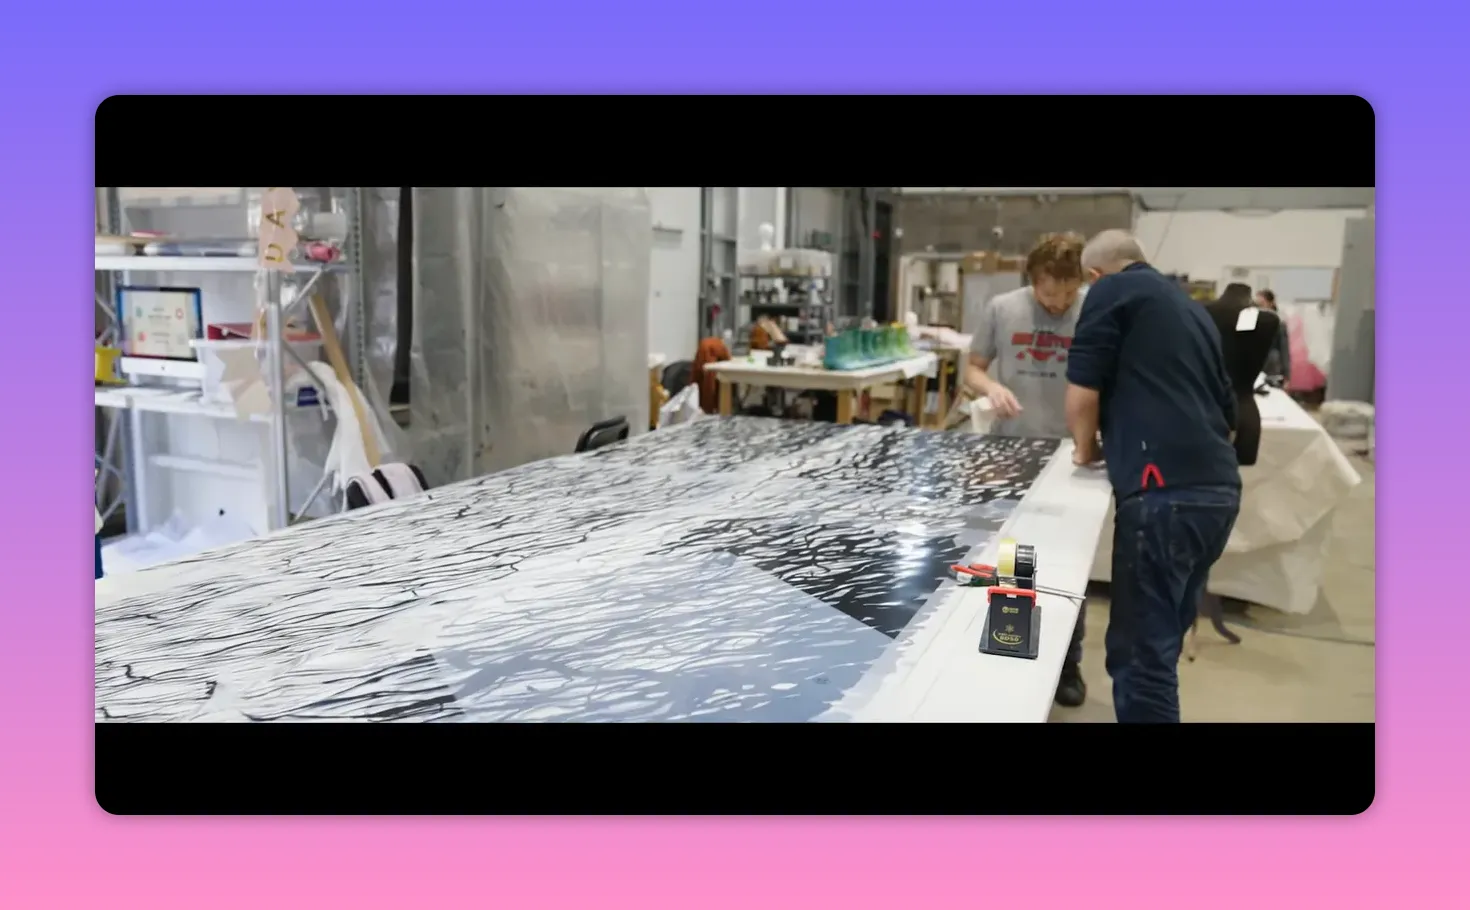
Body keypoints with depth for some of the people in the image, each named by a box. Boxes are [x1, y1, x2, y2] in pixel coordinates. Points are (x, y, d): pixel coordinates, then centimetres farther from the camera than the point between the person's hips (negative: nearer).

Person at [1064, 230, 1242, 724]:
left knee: (1139, 652, -3)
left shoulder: (1113, 292, 3)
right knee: (1160, 641, 21)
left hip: (1166, 494, -8)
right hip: (1218, 490, 8)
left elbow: (1082, 393, -4)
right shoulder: (1191, 308, 24)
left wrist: (1086, 450, 14)